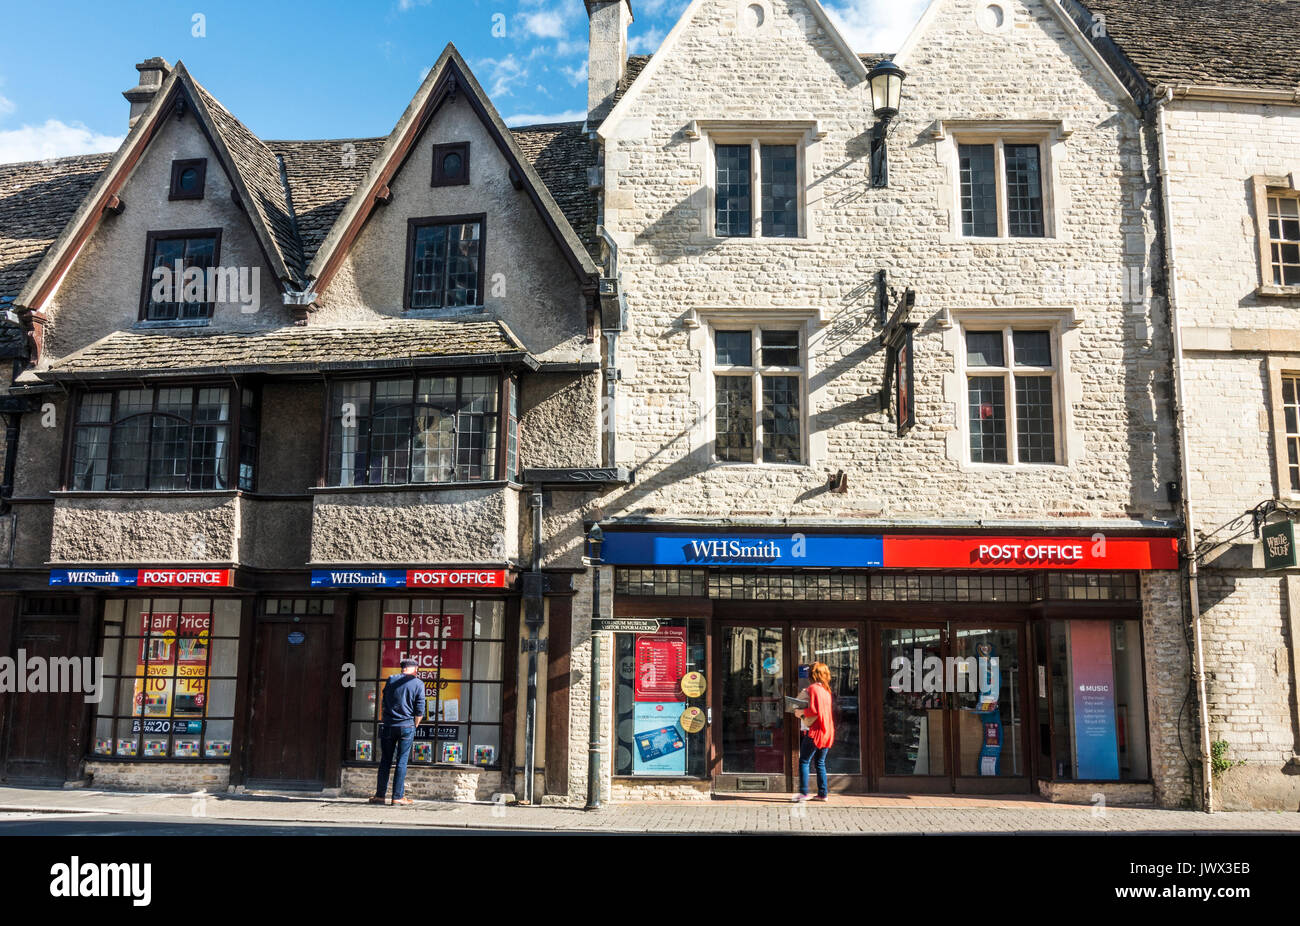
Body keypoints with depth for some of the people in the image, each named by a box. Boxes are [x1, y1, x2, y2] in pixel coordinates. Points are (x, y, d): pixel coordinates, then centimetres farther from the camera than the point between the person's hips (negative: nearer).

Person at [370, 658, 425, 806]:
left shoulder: (390, 680, 7)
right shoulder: (418, 683, -2)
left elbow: (384, 704, 14)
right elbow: (420, 710, -5)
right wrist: (414, 726, 9)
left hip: (389, 726, 3)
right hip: (407, 726, -2)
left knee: (385, 761, 8)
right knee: (402, 761, 1)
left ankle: (380, 795, 11)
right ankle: (398, 796, 2)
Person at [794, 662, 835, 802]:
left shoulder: (813, 688, -10)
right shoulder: (826, 690, 14)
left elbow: (813, 710, -18)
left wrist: (802, 711, -2)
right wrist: (806, 713, 18)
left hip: (816, 731, -8)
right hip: (828, 731, 8)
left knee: (804, 761, -2)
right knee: (820, 762, 12)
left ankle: (803, 792, -6)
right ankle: (822, 793, 10)